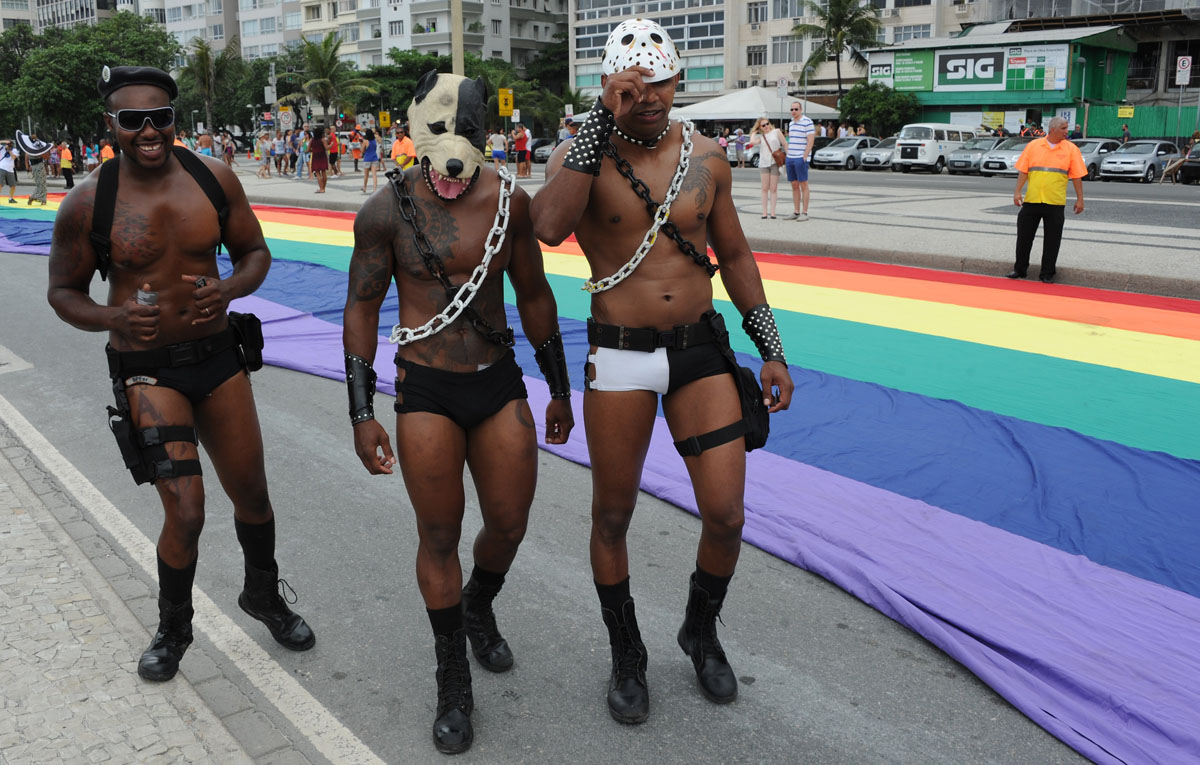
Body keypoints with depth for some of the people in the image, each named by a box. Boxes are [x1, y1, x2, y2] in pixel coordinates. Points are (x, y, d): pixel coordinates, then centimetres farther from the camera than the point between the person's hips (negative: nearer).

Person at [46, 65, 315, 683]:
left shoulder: (214, 179, -3)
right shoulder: (89, 202, -9)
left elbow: (254, 252, 8)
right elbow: (63, 291, 1)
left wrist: (230, 288, -14)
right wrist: (113, 319, -20)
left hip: (218, 355, 3)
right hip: (145, 369, -3)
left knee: (252, 495, 12)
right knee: (185, 512, -10)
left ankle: (263, 597, 41)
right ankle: (173, 631, 19)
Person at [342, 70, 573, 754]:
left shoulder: (509, 199, -2)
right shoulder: (388, 209, -9)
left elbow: (534, 296, 8)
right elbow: (361, 310, -2)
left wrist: (559, 389, 13)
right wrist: (362, 414, -6)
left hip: (500, 384, 3)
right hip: (427, 393, -2)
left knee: (511, 523, 9)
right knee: (440, 535, 5)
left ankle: (478, 607, 44)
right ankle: (454, 681, 25)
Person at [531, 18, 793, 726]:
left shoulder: (706, 157, 4)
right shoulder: (580, 155, -6)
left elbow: (734, 254, 13)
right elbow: (550, 227, -28)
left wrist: (772, 348, 9)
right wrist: (602, 123, -23)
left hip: (702, 349, 2)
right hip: (619, 357, -2)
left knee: (726, 516, 1)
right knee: (613, 517, 9)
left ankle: (701, 632, 31)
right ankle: (627, 658, 32)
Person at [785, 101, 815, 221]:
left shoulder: (807, 122, -7)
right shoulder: (791, 123, 16)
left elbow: (810, 141, -11)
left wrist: (804, 158, -16)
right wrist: (787, 157, 16)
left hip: (801, 158, -7)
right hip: (790, 158, 7)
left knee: (803, 185, -4)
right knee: (794, 186, 8)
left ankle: (804, 213, -2)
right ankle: (796, 212, 12)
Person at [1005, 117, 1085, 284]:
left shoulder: (1071, 149, 3)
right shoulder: (1033, 145, 4)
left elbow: (1077, 176, 2)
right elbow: (1023, 170, 4)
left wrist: (1079, 199, -2)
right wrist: (1017, 192, -4)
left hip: (1055, 203, -1)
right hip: (1031, 200, 1)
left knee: (1052, 240, 3)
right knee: (1024, 236, 5)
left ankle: (1047, 274, 12)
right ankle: (1019, 270, 18)